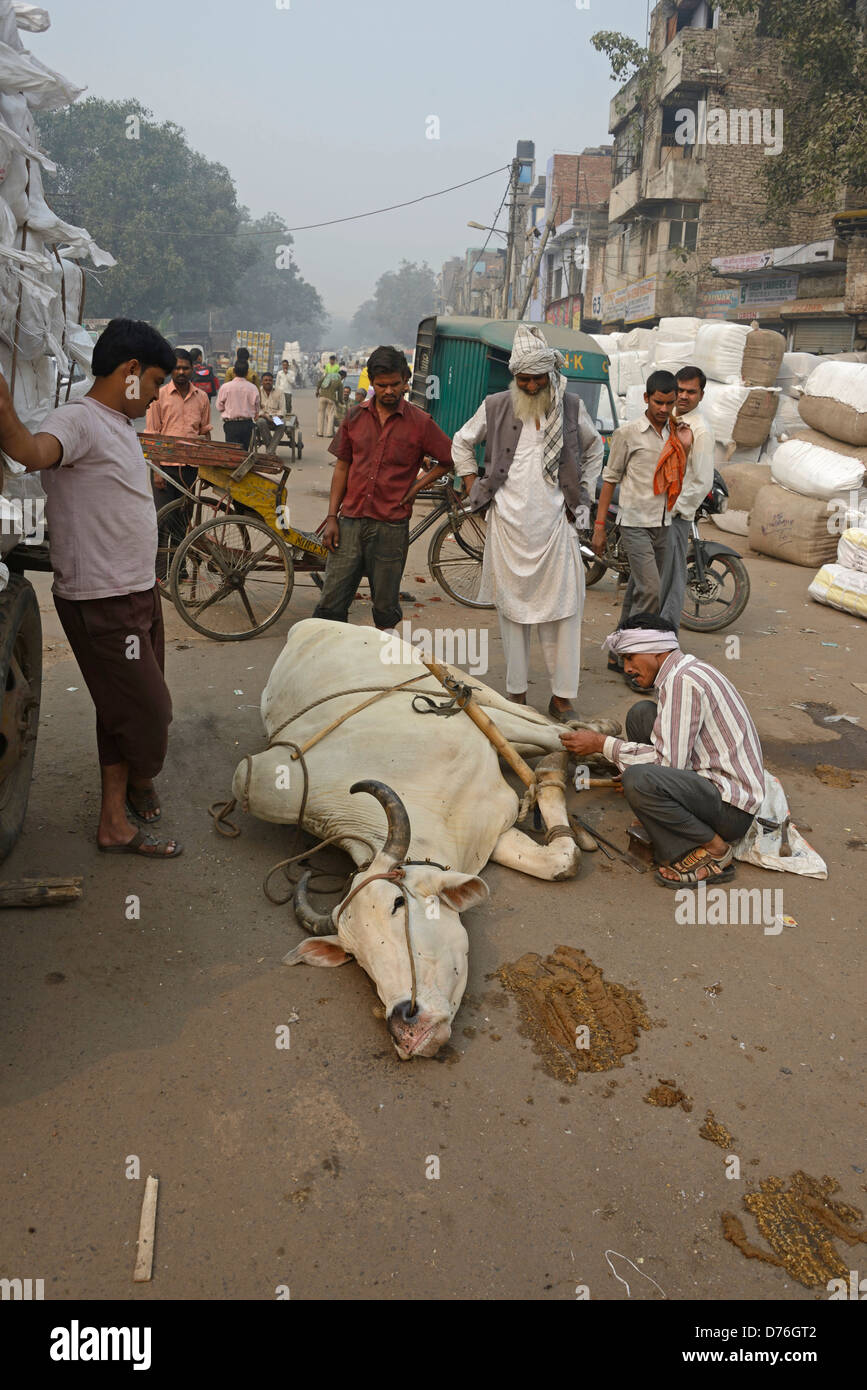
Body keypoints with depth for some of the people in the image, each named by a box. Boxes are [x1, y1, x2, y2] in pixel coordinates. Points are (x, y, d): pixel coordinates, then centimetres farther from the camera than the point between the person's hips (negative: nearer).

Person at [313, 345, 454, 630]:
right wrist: (332, 517, 6)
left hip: (391, 527, -2)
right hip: (350, 522, 2)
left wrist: (416, 486, 0)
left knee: (386, 610, 6)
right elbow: (342, 467, 12)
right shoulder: (355, 417, 8)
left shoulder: (420, 422, 0)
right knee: (330, 605, 0)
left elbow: (450, 460, 10)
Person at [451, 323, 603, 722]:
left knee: (562, 609, -3)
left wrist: (579, 493, 15)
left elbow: (594, 448, 23)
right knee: (512, 609, 5)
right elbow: (462, 443, 18)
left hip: (555, 524, 0)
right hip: (509, 524, 0)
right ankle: (516, 694, 15)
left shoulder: (571, 407, 5)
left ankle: (562, 697, 6)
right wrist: (475, 488, 11)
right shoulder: (496, 407, 3)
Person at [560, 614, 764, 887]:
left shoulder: (683, 680, -19)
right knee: (642, 713, 7)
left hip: (733, 809, -10)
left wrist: (602, 745, -16)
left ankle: (714, 850, -9)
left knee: (638, 781, -33)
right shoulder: (686, 671, 13)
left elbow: (668, 761, -23)